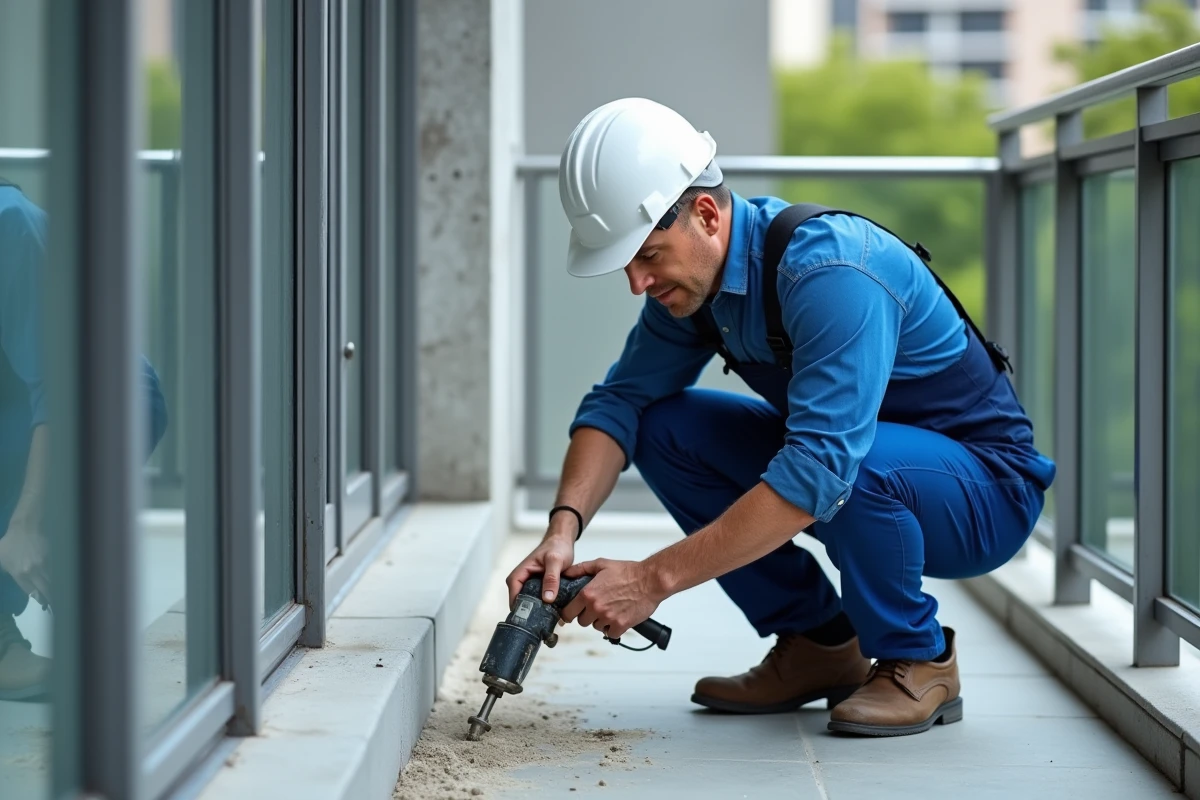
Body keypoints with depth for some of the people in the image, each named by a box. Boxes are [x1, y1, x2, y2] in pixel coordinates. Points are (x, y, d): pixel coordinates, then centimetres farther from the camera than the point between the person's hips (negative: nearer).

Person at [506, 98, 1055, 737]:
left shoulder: (830, 272, -32)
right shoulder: (692, 274, -6)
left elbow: (819, 470, -39)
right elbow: (620, 400, -2)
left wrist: (655, 578, -38)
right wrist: (564, 528, -21)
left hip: (984, 487, -8)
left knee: (853, 468, -39)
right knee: (662, 428, -6)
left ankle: (917, 661, -10)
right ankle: (817, 644, 4)